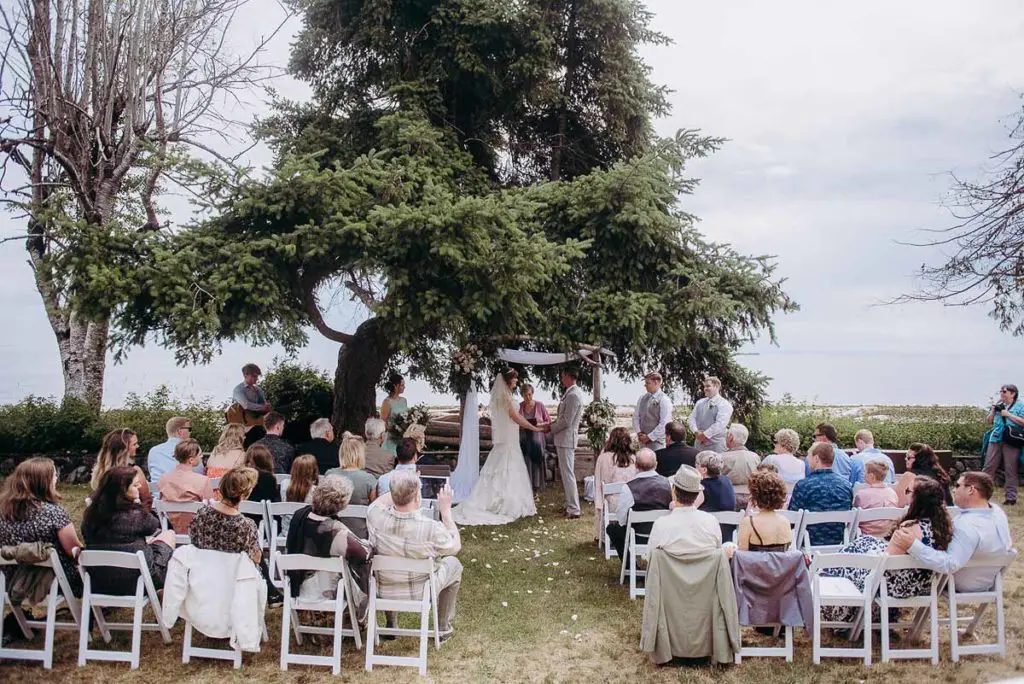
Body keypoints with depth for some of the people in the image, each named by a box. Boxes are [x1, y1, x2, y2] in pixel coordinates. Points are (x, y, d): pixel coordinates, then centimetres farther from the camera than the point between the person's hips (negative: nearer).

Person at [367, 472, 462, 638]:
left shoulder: (375, 516, -25)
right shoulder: (432, 528, -34)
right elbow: (456, 546, -10)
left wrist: (399, 488, 4)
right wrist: (446, 510, -7)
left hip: (383, 592, 3)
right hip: (420, 595, -3)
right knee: (454, 564, 24)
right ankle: (443, 627, 36)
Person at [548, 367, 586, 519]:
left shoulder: (573, 395, -20)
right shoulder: (575, 392, 12)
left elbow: (566, 421, -21)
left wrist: (551, 428, -8)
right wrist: (553, 424, 12)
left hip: (566, 437, -11)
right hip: (566, 437, 11)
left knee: (567, 474, -6)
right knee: (566, 472, 17)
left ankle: (573, 509, -2)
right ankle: (571, 504, 26)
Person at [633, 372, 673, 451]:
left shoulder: (664, 400, -9)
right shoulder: (642, 398, 10)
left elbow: (664, 424, -14)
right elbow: (635, 417, 14)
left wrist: (649, 437, -13)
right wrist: (639, 433, -2)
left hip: (657, 442, -6)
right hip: (643, 441, 6)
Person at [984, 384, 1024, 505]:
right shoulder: (998, 405, 17)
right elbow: (989, 421, 18)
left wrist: (1008, 414, -12)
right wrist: (994, 410, 2)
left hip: (1011, 442, -5)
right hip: (995, 440, 5)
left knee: (1011, 471, 1)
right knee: (988, 467, 1)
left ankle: (1011, 497, 6)